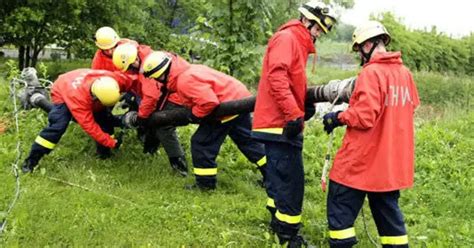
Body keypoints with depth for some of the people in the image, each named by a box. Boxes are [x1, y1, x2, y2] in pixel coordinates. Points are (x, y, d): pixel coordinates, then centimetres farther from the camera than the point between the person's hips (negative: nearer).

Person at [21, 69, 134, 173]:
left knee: (105, 120, -8)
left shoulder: (112, 80, -37)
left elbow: (128, 81, -13)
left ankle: (104, 152, 10)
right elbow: (89, 126, -42)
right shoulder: (78, 96, -48)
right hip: (62, 92, -6)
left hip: (87, 91, 6)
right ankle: (31, 160, -17)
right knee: (58, 125, -24)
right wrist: (112, 142, -39)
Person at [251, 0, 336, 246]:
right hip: (280, 124, -10)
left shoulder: (297, 43, 21)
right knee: (291, 181, -8)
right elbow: (277, 77, -24)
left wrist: (306, 104, 10)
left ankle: (279, 225, 28)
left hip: (280, 123, 10)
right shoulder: (286, 38, -11)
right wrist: (294, 114, -27)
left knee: (281, 179, 17)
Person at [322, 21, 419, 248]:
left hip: (362, 160, -8)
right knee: (387, 209, 17)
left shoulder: (371, 72, -18)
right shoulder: (405, 73, 5)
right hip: (392, 161, 8)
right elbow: (411, 106, 18)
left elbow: (364, 116, -22)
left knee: (341, 207, 4)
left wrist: (338, 117, -7)